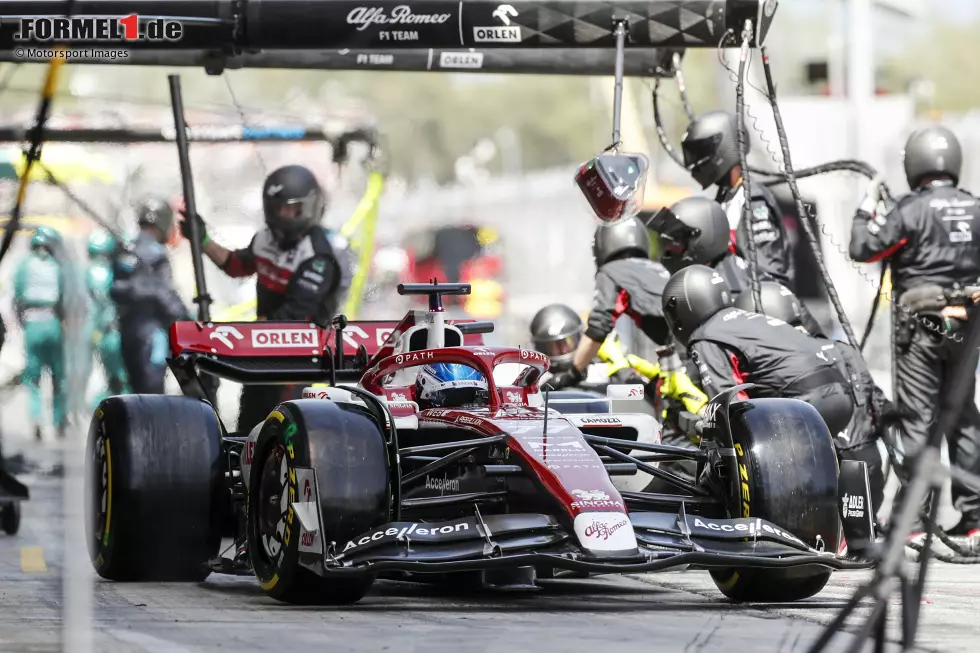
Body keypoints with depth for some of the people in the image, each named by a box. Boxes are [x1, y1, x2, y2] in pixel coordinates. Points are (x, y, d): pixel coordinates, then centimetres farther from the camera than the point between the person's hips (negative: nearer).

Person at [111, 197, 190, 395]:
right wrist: (187, 321, -6)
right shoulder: (154, 252, -11)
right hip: (150, 327, -9)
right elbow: (164, 294, -14)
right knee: (152, 388, -10)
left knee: (138, 388, 13)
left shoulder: (126, 253, 15)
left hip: (127, 327, 9)